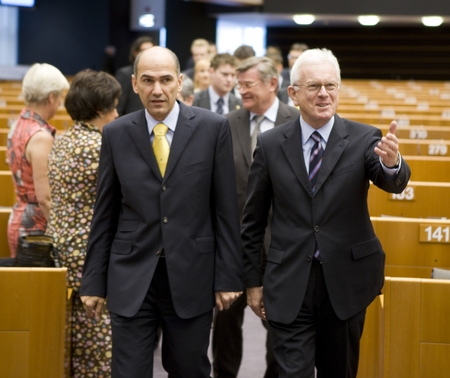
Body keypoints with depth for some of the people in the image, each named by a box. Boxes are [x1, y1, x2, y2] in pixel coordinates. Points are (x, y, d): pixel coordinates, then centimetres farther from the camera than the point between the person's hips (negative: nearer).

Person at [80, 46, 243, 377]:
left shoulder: (213, 128, -3)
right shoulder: (116, 134, 2)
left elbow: (226, 209, -1)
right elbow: (104, 214, 7)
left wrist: (229, 276, -3)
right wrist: (94, 281, 5)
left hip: (191, 276, -1)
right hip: (132, 279, 1)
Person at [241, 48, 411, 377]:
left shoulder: (364, 139, -4)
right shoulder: (271, 144, -2)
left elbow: (393, 182, -22)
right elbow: (253, 220, 5)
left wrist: (392, 162, -45)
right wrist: (253, 280, 5)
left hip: (346, 280, 1)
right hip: (290, 285, 0)